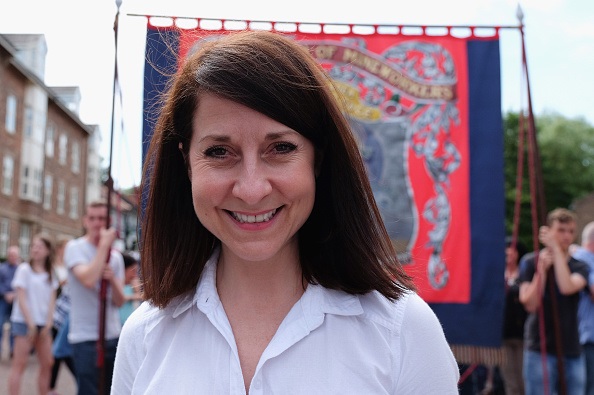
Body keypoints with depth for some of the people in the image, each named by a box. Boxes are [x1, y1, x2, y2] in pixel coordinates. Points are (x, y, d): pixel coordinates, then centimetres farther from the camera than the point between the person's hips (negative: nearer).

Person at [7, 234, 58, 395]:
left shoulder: (50, 274, 11)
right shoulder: (24, 269, -3)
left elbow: (51, 300, 8)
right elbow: (21, 298, -7)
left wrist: (48, 324, -4)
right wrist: (31, 324, -11)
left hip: (44, 323, 5)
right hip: (24, 321, -5)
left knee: (47, 363, 5)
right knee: (19, 364, -5)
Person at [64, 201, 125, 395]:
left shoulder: (116, 256, 10)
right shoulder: (75, 248, -4)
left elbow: (120, 301, 6)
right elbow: (88, 280, -23)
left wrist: (112, 279, -14)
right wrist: (104, 244, -16)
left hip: (113, 336, 6)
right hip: (86, 337, -5)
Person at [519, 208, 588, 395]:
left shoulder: (580, 267, 7)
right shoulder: (531, 263, 0)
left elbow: (567, 288, -17)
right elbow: (530, 304, -11)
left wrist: (555, 248, -15)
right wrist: (542, 269, -16)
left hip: (572, 351, 3)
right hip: (540, 350, -3)